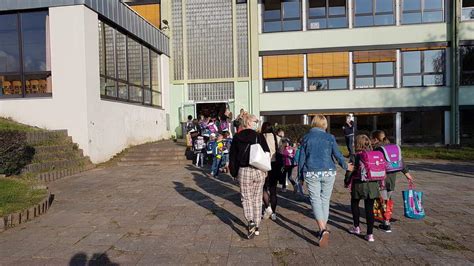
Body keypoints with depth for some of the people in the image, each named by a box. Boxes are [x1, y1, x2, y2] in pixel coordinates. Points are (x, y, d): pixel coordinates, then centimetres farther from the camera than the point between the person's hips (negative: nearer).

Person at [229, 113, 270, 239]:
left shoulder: (237, 138, 0)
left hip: (243, 172, 0)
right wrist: (265, 170, 7)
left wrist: (234, 172, 10)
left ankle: (251, 222, -12)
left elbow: (232, 157, 2)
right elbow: (266, 154, -4)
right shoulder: (260, 137, -5)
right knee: (257, 199, 13)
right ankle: (256, 227, 21)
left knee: (246, 198, 10)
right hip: (259, 172, 0)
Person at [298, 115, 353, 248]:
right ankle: (323, 229, 24)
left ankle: (323, 229, -19)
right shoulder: (330, 137, 1)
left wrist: (301, 176, 12)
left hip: (311, 173, -1)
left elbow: (301, 158, 3)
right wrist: (346, 166, 21)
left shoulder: (306, 138, 2)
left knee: (315, 200, 0)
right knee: (325, 200, 14)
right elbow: (338, 155, 2)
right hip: (328, 172, 1)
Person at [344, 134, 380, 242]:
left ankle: (356, 227, 28)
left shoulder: (356, 156, -10)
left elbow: (350, 171, -10)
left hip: (359, 184, -4)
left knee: (354, 204, 19)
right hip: (372, 184, 4)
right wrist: (379, 183, 22)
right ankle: (370, 234, 8)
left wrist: (347, 182, 5)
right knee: (369, 208, 7)